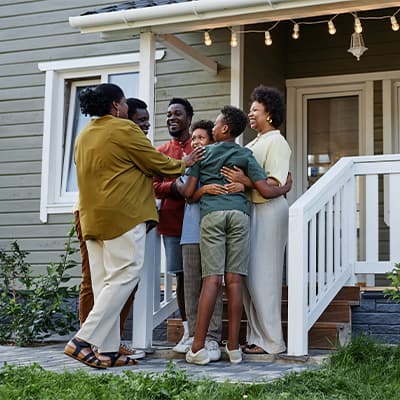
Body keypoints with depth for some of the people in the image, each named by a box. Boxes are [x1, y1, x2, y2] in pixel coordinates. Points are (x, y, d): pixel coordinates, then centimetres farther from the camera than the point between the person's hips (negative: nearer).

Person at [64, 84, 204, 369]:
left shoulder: (84, 136, 19)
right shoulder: (125, 130, -6)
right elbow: (157, 164, -2)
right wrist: (183, 164, 16)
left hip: (92, 217, 9)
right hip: (123, 214, -9)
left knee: (105, 283, 8)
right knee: (124, 276, -7)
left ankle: (108, 351, 7)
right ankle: (84, 340, -13)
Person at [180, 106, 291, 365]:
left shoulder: (203, 153, 12)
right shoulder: (245, 156, 13)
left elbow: (188, 192, 8)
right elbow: (266, 191, 4)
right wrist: (285, 187, 25)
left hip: (211, 214, -1)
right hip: (239, 213, 1)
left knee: (212, 279, -6)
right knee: (234, 280, 0)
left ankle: (198, 348, -10)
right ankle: (234, 347, 2)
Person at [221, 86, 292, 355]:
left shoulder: (277, 142, -6)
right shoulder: (254, 144, 22)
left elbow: (275, 183, -18)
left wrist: (245, 180, -29)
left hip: (269, 211, -9)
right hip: (251, 210, 9)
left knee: (263, 275, -7)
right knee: (249, 275, 9)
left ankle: (272, 341, 1)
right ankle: (257, 336, 16)